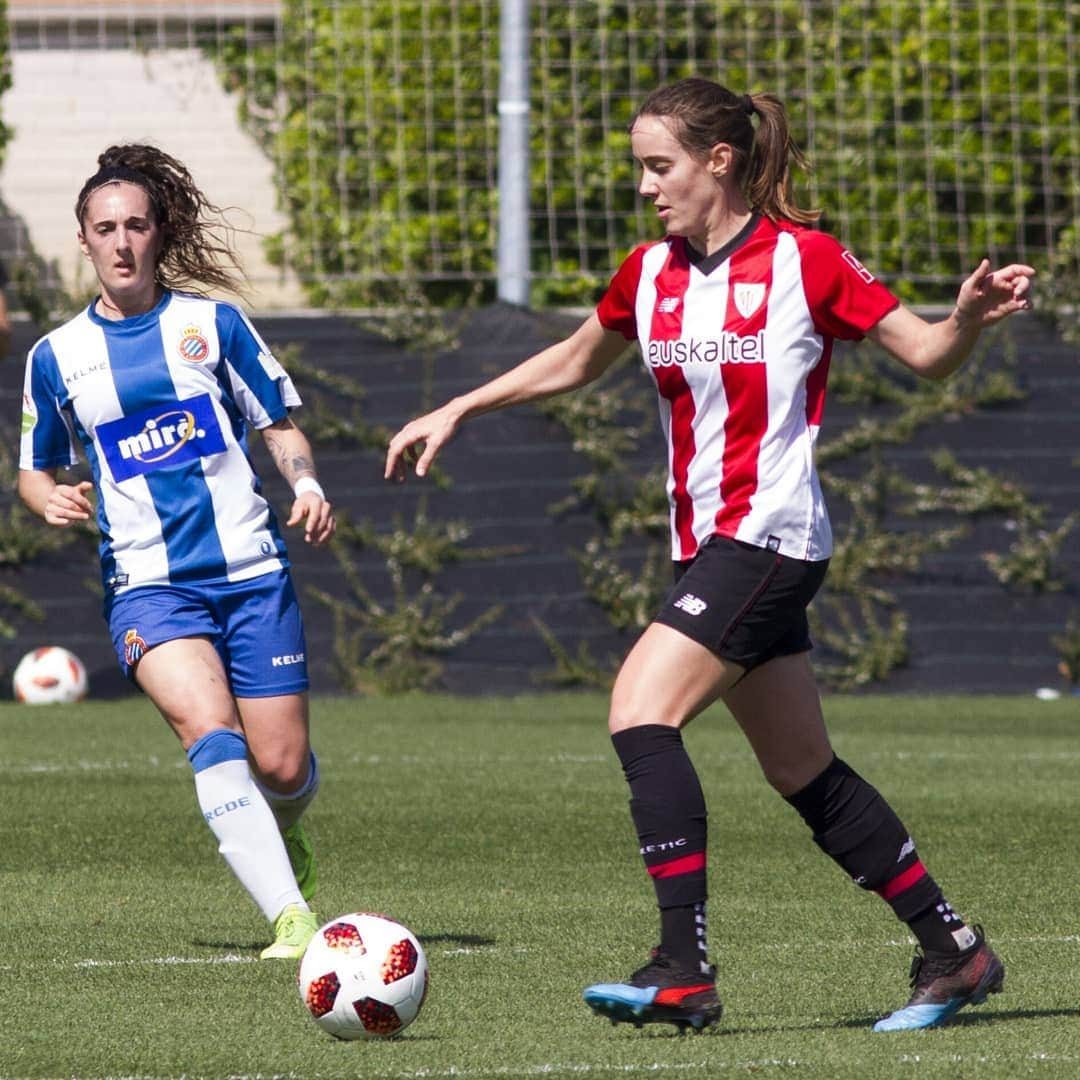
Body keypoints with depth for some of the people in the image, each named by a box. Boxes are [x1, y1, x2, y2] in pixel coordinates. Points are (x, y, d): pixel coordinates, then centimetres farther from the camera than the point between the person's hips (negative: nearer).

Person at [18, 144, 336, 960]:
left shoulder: (212, 323, 5)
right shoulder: (57, 356, 7)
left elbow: (280, 424, 12)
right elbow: (35, 469, 18)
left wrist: (305, 481, -9)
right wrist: (49, 497, -5)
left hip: (252, 571, 1)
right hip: (149, 586, -1)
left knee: (283, 769, -1)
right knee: (210, 732, -26)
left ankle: (281, 835, 38)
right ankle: (292, 918, -31)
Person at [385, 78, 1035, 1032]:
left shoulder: (802, 260, -9)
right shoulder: (652, 273, 10)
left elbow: (926, 356, -4)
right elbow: (575, 362, 26)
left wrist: (969, 317, -25)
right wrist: (455, 413, 22)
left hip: (770, 534, -8)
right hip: (707, 545, 8)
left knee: (640, 714, -21)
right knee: (803, 773, 11)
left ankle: (685, 970, -22)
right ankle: (954, 952, 22)